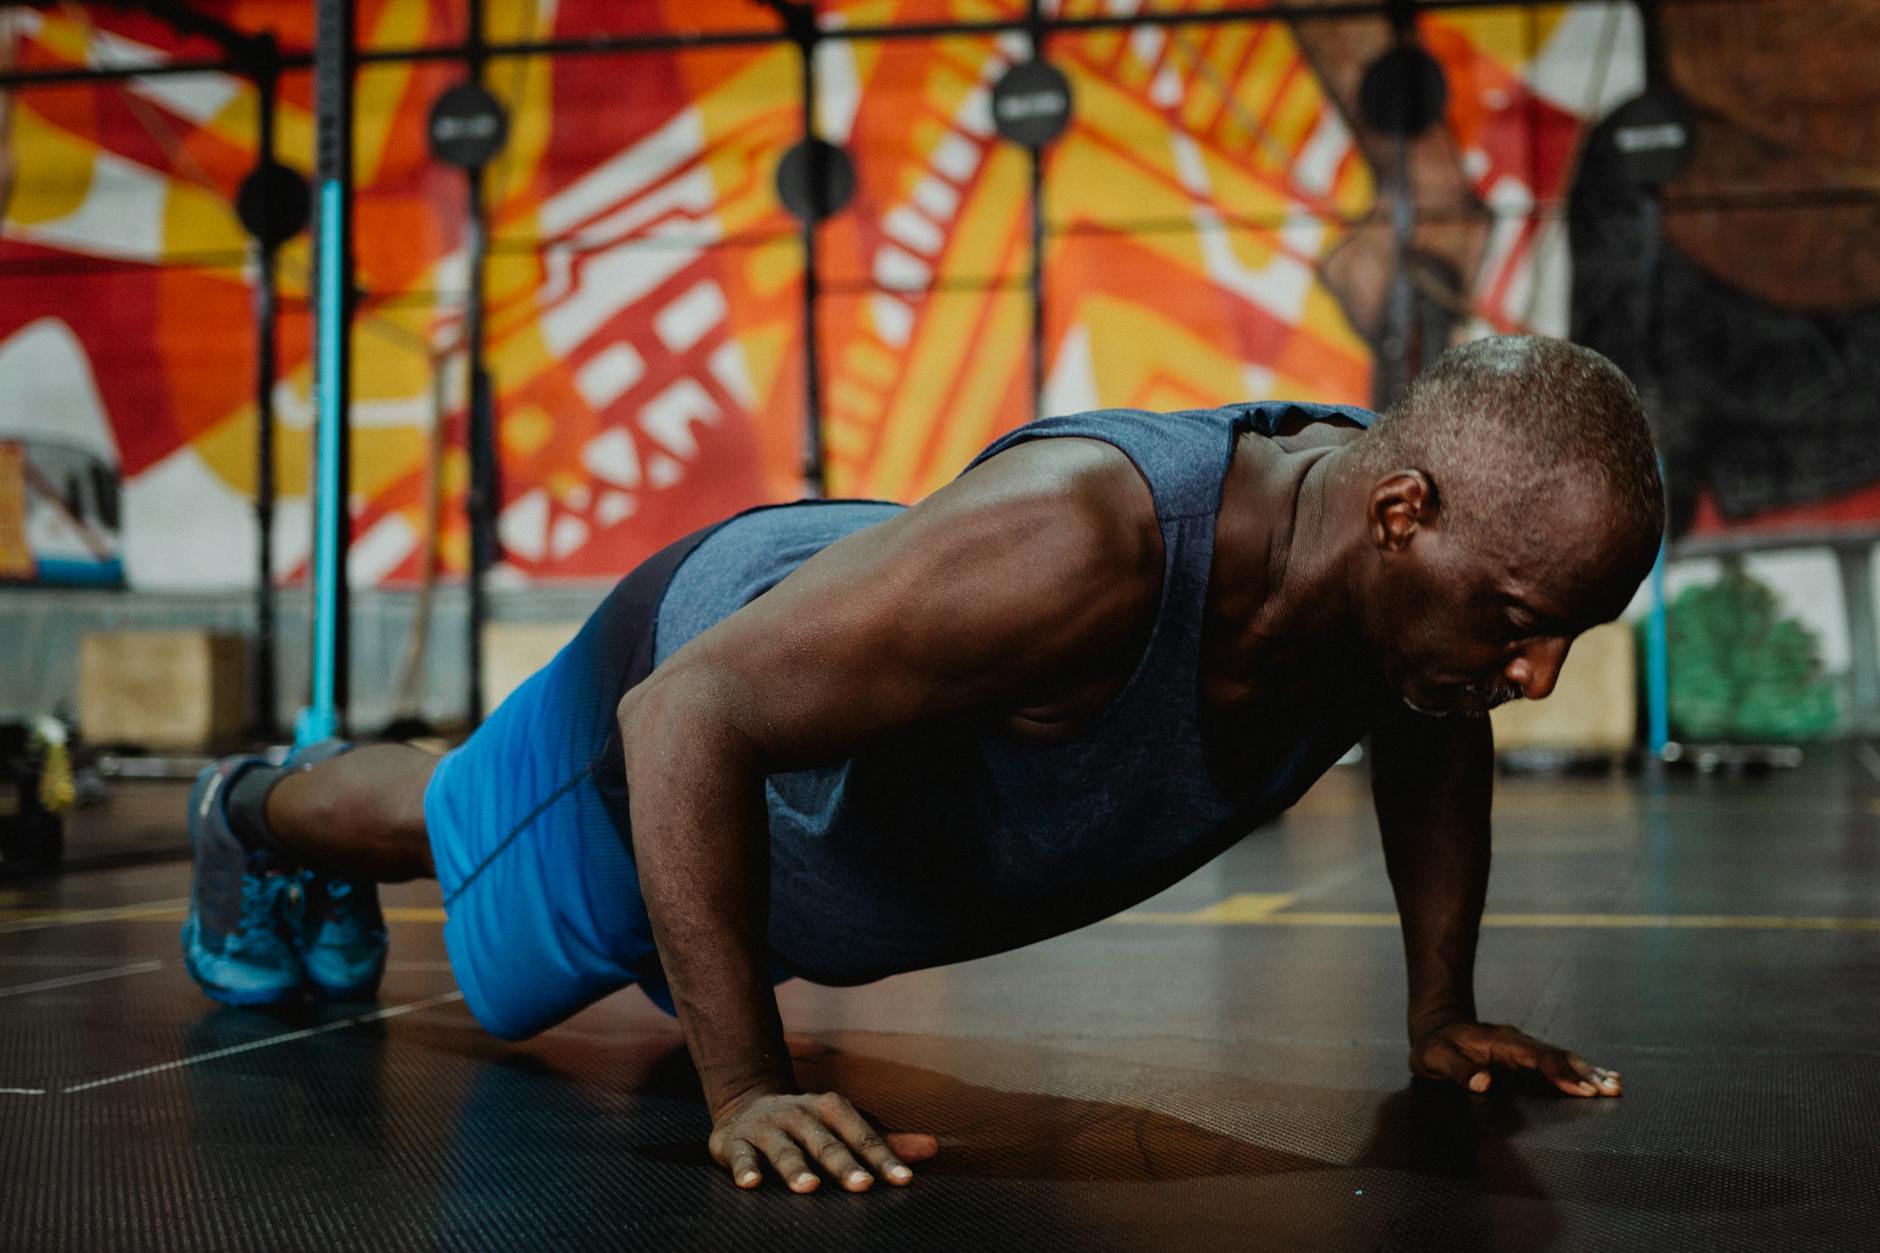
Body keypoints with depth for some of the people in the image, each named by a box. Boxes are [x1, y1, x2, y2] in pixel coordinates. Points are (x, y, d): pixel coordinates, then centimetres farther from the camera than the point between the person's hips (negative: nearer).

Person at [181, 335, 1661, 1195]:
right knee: (458, 832, 28)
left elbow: (1432, 742, -1)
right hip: (694, 677, -6)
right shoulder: (1075, 548, -51)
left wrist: (1442, 1008, -3)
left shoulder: (1415, 565, -28)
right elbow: (689, 717, -46)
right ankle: (262, 807, 63)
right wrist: (746, 1093, -44)